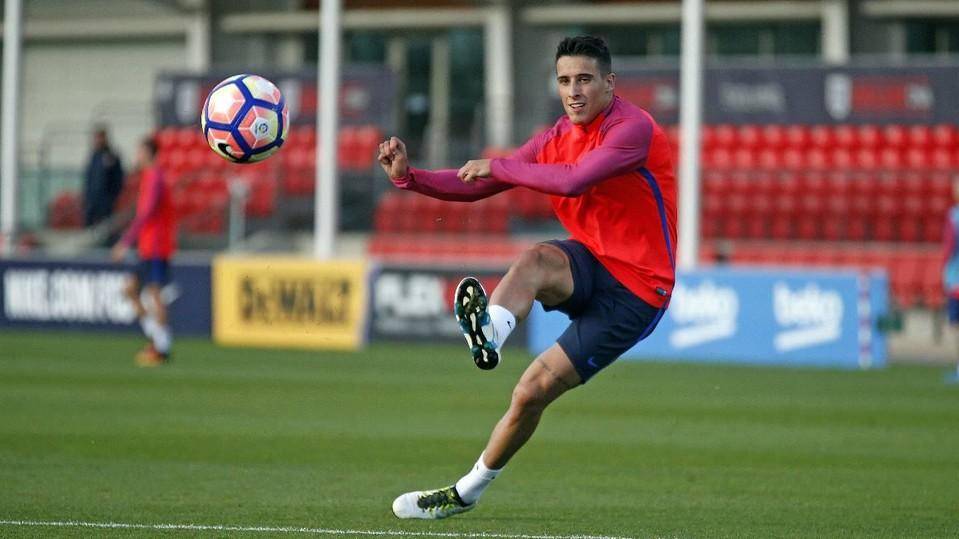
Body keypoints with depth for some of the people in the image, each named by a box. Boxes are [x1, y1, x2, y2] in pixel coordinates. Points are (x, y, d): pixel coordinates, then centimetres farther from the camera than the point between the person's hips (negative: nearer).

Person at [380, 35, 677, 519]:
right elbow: (477, 186, 8)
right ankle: (489, 332, -59)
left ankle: (468, 491, 3)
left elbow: (573, 180, -30)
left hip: (635, 290, -6)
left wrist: (498, 167, -20)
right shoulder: (555, 139, 8)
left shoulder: (633, 128, -15)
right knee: (537, 260, -33)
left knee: (533, 392, -11)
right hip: (589, 268, 6)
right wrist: (408, 176, -7)